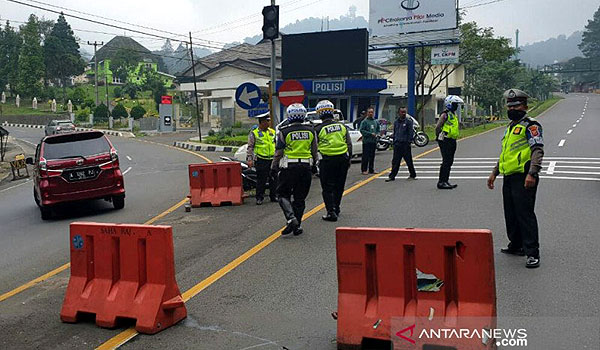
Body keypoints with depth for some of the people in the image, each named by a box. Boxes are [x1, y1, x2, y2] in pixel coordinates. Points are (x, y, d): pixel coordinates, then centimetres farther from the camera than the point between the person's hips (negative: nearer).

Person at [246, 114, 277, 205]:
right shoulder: (254, 133, -2)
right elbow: (250, 147, -1)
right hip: (261, 160, -5)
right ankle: (259, 198, 7)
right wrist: (249, 159, -8)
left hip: (272, 159, 5)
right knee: (261, 180, -2)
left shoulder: (272, 132, 13)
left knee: (273, 179, 8)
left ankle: (273, 196, 21)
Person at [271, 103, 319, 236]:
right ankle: (297, 226, 13)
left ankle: (291, 218, -11)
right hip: (306, 166, 3)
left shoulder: (284, 132, -7)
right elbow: (314, 151, 11)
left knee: (283, 194, 9)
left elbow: (278, 152, -6)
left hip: (289, 167, -3)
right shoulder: (310, 131, 4)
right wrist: (314, 165, 23)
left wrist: (274, 167, 5)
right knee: (300, 197, 11)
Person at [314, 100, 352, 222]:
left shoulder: (318, 129, -6)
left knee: (328, 188, 4)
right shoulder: (342, 126, 5)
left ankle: (331, 212, -4)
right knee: (339, 186, 17)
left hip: (327, 160, -4)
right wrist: (348, 159, 15)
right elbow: (349, 144, 8)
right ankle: (336, 209, 29)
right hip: (343, 159, 4)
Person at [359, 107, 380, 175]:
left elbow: (378, 130, 23)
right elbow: (361, 130, -11)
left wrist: (376, 134, 2)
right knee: (365, 156, -5)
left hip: (374, 141, 6)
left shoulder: (376, 122, 14)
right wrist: (370, 134, -15)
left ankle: (371, 169, 16)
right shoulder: (364, 121, -4)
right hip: (366, 141, -6)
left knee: (372, 156, 9)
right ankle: (364, 170, 0)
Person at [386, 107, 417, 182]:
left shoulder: (409, 121, -3)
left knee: (409, 161, 4)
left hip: (405, 144, -4)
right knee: (395, 161, 4)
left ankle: (413, 175, 17)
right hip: (397, 144, 4)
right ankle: (392, 176, 6)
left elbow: (411, 133, -6)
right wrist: (394, 141, 14)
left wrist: (409, 142, -13)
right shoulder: (396, 122, 13)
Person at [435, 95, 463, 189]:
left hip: (452, 141, 10)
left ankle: (445, 181, 17)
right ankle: (441, 182, -10)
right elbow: (437, 127, -15)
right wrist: (439, 137, -8)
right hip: (445, 141, -10)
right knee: (446, 161, -12)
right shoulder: (445, 114, -12)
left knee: (450, 162, 11)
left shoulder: (454, 115, 18)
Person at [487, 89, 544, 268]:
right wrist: (494, 172, 28)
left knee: (525, 214, -9)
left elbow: (538, 150, -18)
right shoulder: (511, 127, 21)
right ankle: (516, 245, 30)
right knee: (511, 214, 15)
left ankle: (532, 253, -5)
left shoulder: (530, 125, -7)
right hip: (509, 178, 9)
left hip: (523, 179, -9)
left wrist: (532, 174, -28)